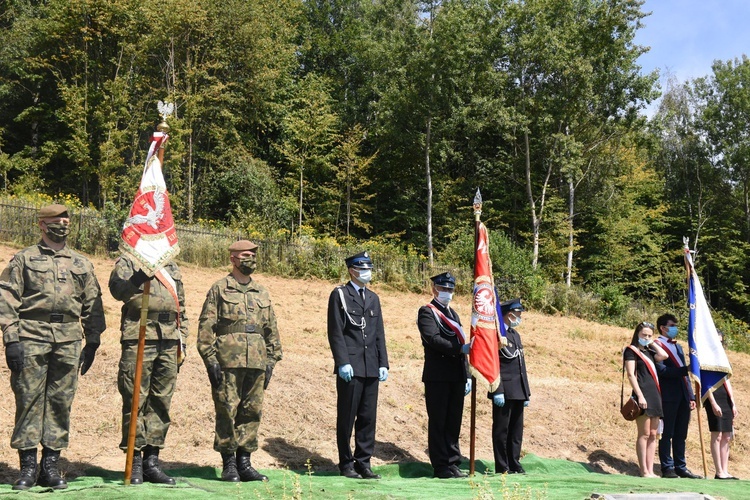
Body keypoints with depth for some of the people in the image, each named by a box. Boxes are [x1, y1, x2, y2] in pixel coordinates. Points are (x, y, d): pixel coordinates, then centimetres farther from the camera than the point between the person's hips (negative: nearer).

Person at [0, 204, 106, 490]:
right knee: (28, 399, -2)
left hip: (69, 341, 3)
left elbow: (93, 305, 16)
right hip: (31, 336, -2)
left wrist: (92, 343, 11)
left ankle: (51, 465, 11)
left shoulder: (82, 264, 15)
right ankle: (28, 465, 6)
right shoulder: (24, 259, 6)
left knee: (61, 402, 4)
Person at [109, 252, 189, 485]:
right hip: (139, 337, -5)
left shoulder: (172, 267, 21)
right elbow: (117, 289, -15)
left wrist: (182, 343, 18)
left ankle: (152, 461, 13)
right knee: (135, 401, -3)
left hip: (169, 342, 5)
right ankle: (134, 462, 4)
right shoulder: (128, 261, 5)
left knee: (161, 402, 6)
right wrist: (141, 275, -30)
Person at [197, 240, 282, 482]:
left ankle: (244, 462, 14)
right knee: (227, 412, -1)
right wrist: (210, 360, -10)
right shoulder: (219, 289, 2)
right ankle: (228, 464, 8)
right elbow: (206, 327, -2)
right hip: (228, 360, -4)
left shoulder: (262, 292, 16)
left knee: (252, 412, 6)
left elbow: (271, 329, 19)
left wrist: (271, 361, 12)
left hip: (256, 362, 5)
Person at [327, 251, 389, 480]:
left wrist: (383, 364, 8)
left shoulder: (373, 298, 18)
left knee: (368, 417, 6)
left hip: (371, 368, 5)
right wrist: (343, 363, -15)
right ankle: (346, 463, 11)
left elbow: (379, 334, 16)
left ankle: (363, 463, 14)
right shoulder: (339, 295, 0)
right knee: (347, 418, 2)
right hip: (350, 367, -5)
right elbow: (335, 332, -7)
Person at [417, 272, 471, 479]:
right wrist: (461, 348, -26)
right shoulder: (426, 312, -2)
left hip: (457, 376, 7)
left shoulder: (453, 314, 21)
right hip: (437, 376, -7)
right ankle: (441, 467, 3)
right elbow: (433, 339, -17)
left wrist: (467, 376, 13)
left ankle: (452, 463, 14)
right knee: (438, 422, -2)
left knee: (454, 422, 8)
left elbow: (462, 344, 19)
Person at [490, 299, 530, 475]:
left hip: (518, 392, 8)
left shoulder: (515, 335, 18)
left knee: (516, 429, 11)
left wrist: (526, 393, 18)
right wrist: (497, 391, -20)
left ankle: (514, 464, 19)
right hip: (504, 392, -8)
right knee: (501, 430, 0)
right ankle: (502, 467, 6)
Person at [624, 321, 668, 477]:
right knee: (644, 434, -8)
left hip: (654, 395, 7)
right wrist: (639, 395, -19)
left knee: (653, 435, 5)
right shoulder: (631, 350, 0)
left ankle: (650, 471, 7)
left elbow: (664, 356, -1)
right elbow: (631, 375, -10)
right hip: (643, 395, -7)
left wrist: (652, 343, 9)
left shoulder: (649, 352, 19)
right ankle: (644, 471, -6)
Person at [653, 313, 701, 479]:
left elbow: (684, 373, 21)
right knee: (667, 434, -2)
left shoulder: (678, 347, 22)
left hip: (683, 396, 7)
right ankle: (667, 468, 2)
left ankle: (681, 467, 15)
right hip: (668, 396, -7)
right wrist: (686, 370, -20)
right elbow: (661, 370, -16)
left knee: (681, 435, 10)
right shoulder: (656, 346, -4)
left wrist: (691, 396, 14)